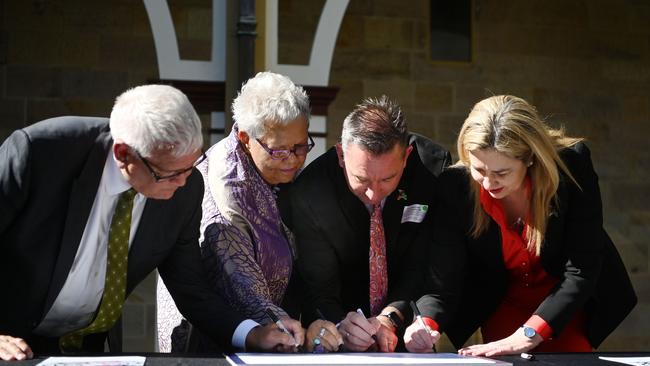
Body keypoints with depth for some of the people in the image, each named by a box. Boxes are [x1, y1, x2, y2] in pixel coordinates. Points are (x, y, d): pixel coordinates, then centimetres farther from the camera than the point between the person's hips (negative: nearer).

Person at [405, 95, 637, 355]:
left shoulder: (572, 165, -28)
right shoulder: (455, 185, -24)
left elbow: (581, 270, -28)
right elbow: (444, 275, -22)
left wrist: (527, 336, -36)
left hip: (570, 303, -1)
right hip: (502, 308, 1)